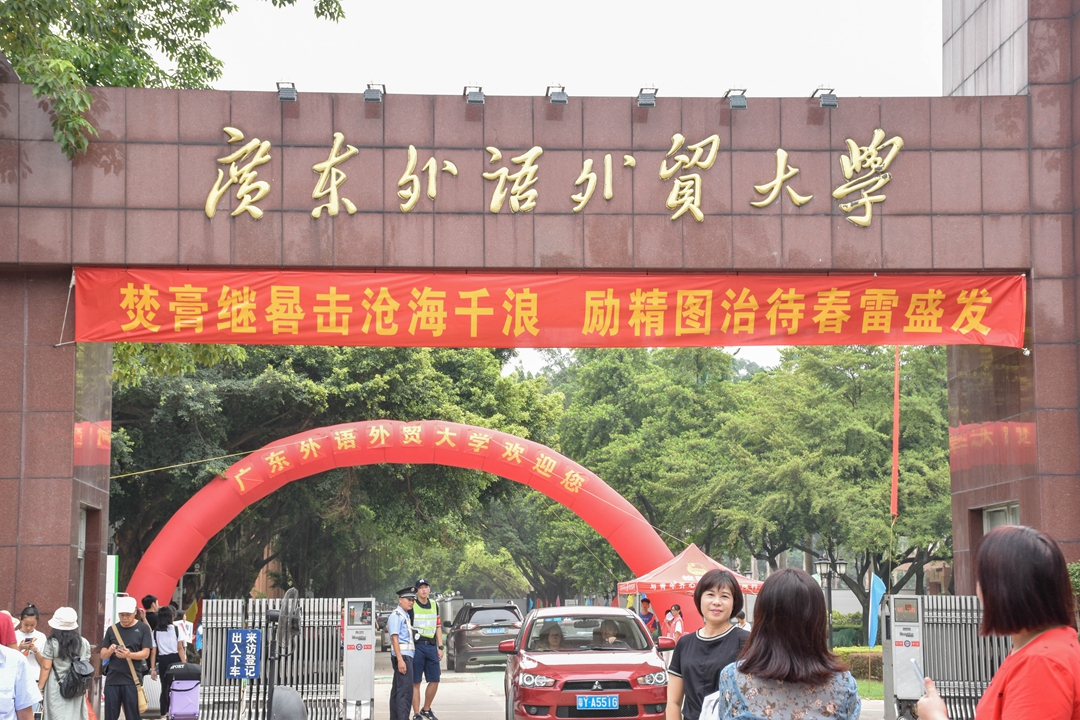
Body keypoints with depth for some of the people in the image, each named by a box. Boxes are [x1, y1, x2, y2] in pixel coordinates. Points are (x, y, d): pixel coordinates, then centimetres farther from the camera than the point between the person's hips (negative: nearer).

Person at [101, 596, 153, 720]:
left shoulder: (143, 629, 1)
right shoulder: (112, 629, 10)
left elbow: (145, 653, -6)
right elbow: (103, 655, 9)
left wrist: (129, 655, -25)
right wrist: (110, 650, -15)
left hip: (132, 680, -3)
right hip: (112, 679, 3)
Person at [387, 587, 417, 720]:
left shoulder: (405, 616, 19)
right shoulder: (396, 616, -10)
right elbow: (394, 639, -17)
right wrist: (400, 660, -23)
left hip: (407, 656, 10)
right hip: (403, 656, -10)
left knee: (397, 689, 12)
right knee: (405, 690, -15)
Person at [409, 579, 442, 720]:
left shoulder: (434, 605, 14)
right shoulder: (411, 606, -3)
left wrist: (440, 647, 10)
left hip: (431, 646, 5)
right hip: (417, 646, -5)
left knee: (434, 680, 7)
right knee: (415, 682, -1)